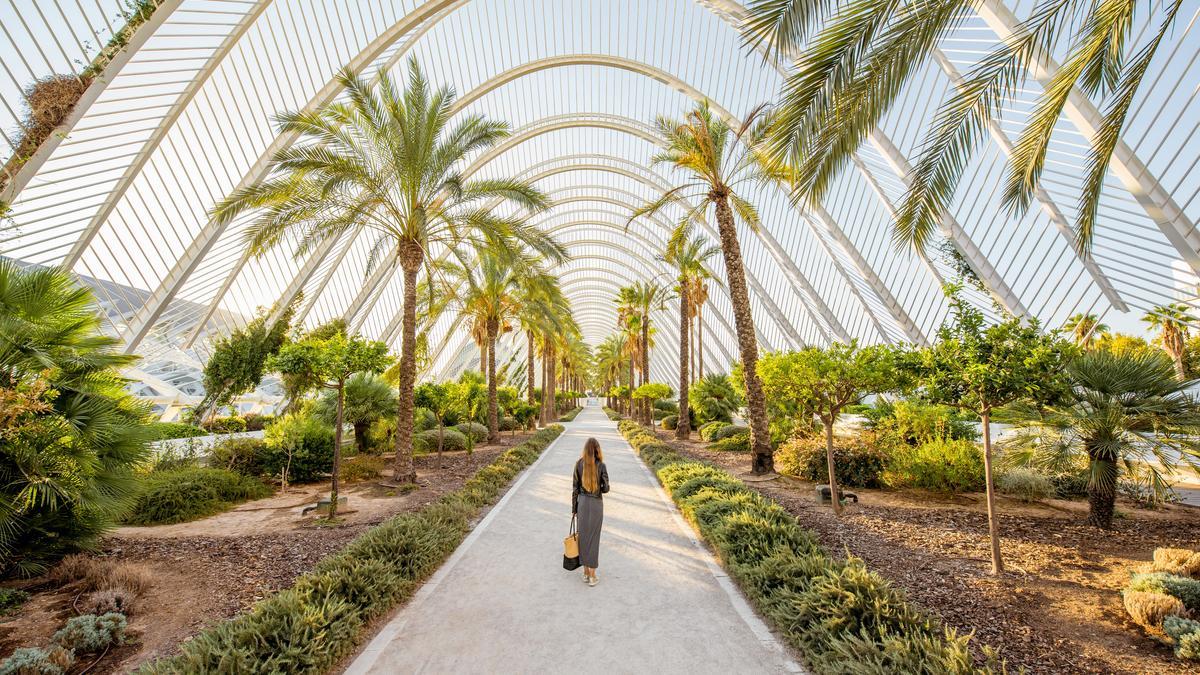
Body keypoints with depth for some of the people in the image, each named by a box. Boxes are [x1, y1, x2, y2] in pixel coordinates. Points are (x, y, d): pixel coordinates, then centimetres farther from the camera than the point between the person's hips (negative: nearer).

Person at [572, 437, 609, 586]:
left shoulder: (579, 464, -5)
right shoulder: (601, 465, -13)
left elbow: (575, 488, 0)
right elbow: (605, 488, -9)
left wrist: (574, 508, 8)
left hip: (582, 502, 2)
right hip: (596, 503, -2)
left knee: (583, 536, 14)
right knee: (593, 537, 7)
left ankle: (586, 572, 25)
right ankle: (592, 576, 14)